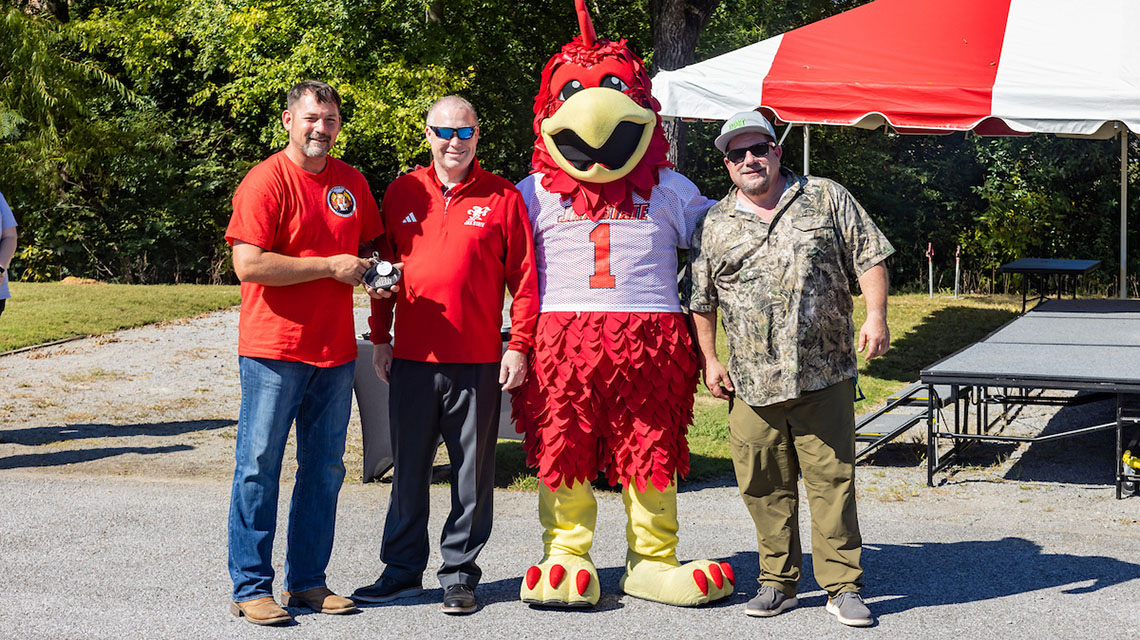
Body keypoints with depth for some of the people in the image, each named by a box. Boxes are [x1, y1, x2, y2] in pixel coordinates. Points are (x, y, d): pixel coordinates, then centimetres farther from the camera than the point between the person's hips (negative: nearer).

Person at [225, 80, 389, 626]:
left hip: (335, 350, 6)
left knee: (324, 471, 10)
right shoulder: (266, 181, -9)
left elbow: (366, 245, 26)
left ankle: (307, 581, 19)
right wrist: (331, 266, -16)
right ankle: (250, 587, 5)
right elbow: (249, 265, -17)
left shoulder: (351, 182, 11)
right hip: (274, 351, -6)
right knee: (259, 467, -2)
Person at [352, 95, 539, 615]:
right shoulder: (402, 193, 8)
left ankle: (459, 574, 14)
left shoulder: (502, 198, 1)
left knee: (472, 473, 4)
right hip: (412, 358, 2)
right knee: (409, 470, 9)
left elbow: (523, 277, 0)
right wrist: (380, 338, 9)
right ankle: (402, 569, 20)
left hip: (478, 363, -2)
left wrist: (519, 345, -6)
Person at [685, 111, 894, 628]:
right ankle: (778, 584, 17)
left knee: (831, 480, -2)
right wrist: (709, 360, 10)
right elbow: (700, 302, 17)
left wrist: (876, 315, -7)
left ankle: (843, 587, 4)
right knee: (765, 487, 5)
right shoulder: (714, 226, 11)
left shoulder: (827, 199, 7)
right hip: (752, 383, 2)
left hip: (825, 375, -2)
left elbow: (868, 258, 6)